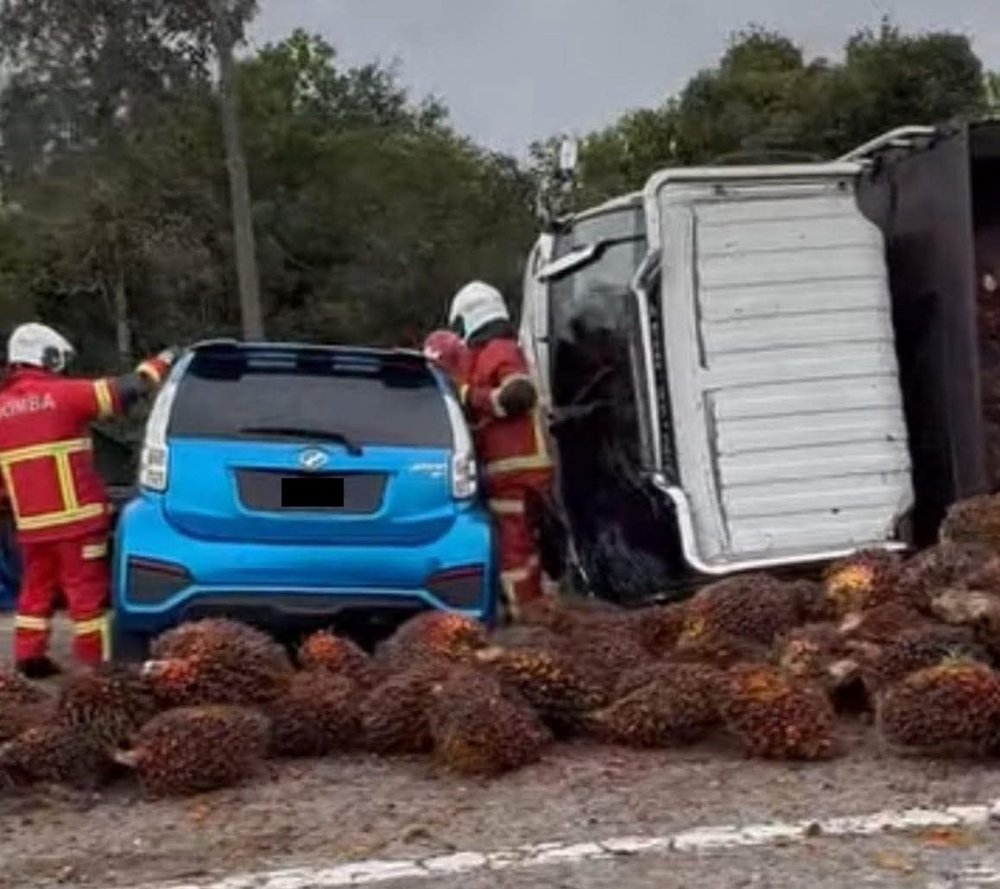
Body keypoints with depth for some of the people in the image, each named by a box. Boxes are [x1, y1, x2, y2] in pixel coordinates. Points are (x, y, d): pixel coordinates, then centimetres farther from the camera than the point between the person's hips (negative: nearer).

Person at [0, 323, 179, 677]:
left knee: (36, 588, 18)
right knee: (87, 589, 2)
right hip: (75, 515, -5)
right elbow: (126, 389, -3)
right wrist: (162, 361, 10)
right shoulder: (64, 394, -8)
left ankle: (29, 657, 20)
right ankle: (96, 660, 4)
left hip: (31, 522, 5)